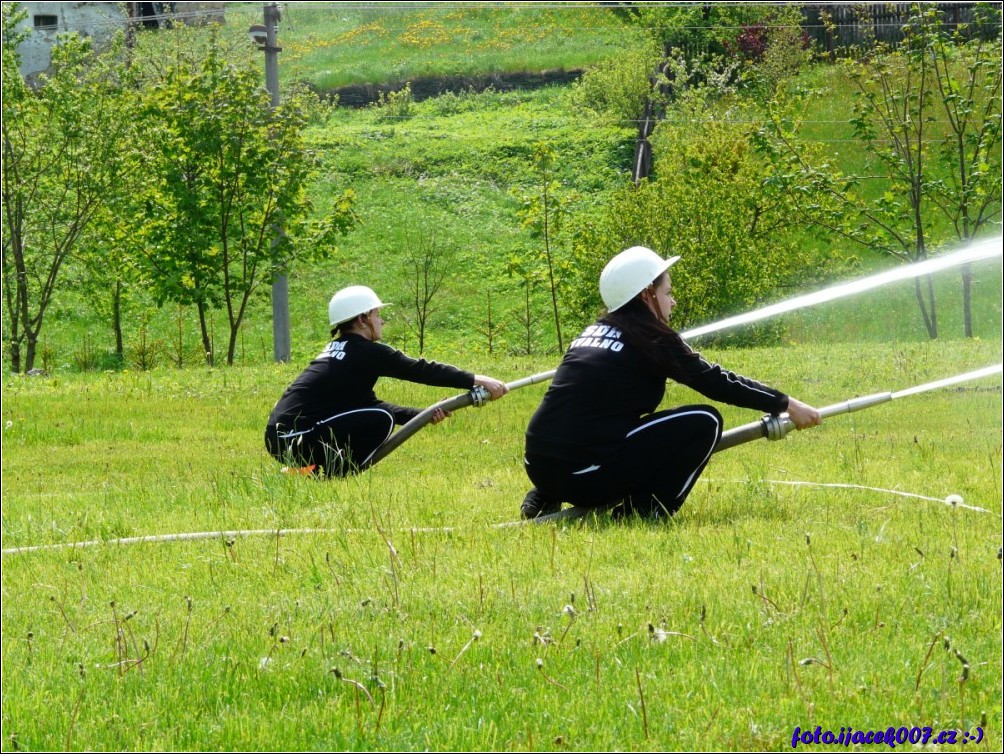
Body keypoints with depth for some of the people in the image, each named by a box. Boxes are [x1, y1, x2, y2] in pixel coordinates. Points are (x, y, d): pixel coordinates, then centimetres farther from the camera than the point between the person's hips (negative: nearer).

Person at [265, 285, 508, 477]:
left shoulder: (337, 350, 19)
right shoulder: (367, 352, -7)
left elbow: (369, 404, 21)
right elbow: (420, 371, -5)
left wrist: (425, 415, 12)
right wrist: (477, 380, 1)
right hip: (296, 438, -9)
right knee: (381, 420, -8)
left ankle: (310, 467, 13)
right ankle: (330, 474, -7)